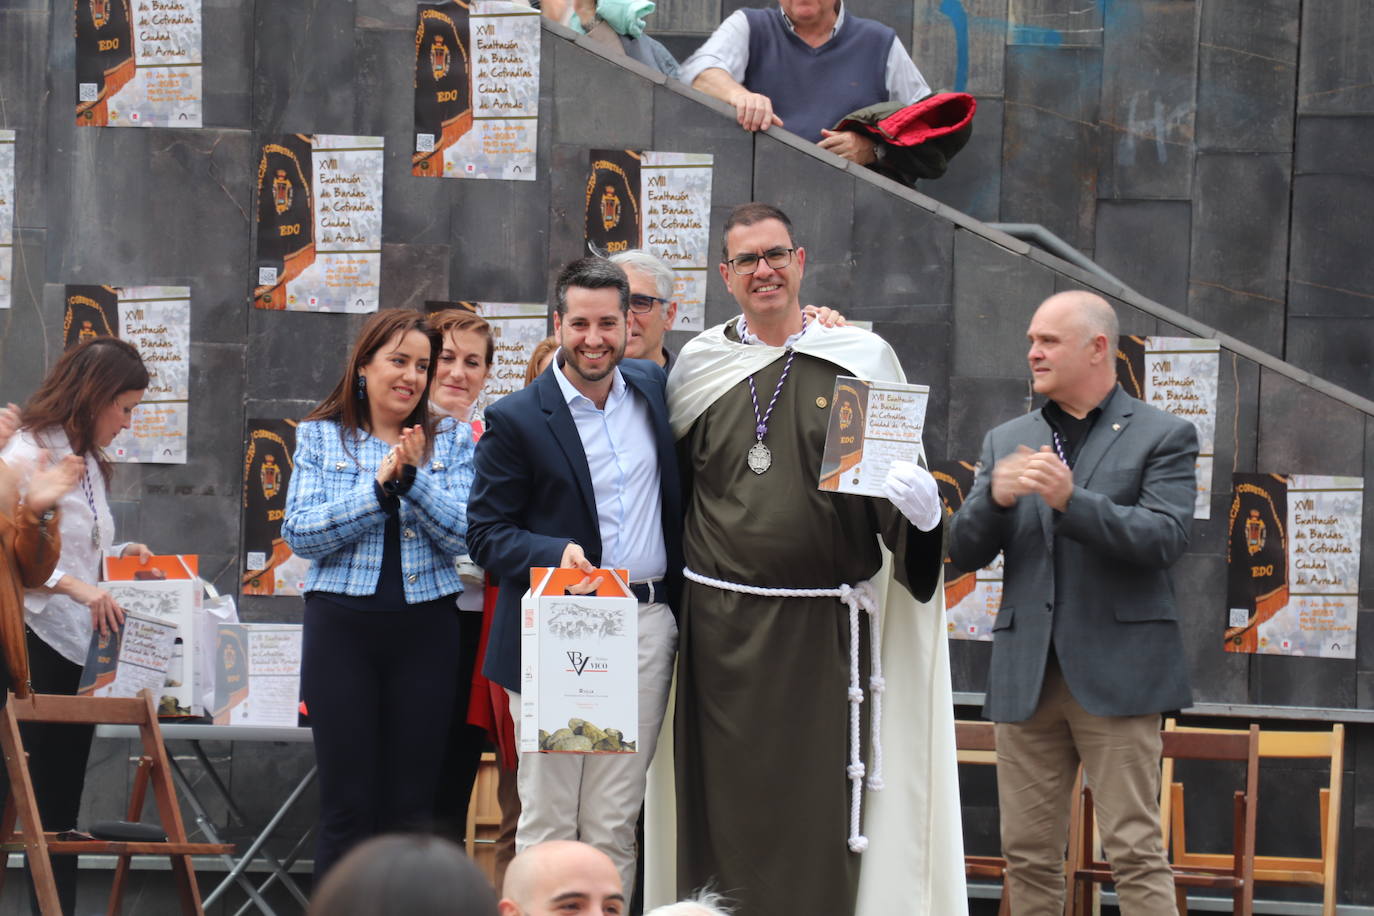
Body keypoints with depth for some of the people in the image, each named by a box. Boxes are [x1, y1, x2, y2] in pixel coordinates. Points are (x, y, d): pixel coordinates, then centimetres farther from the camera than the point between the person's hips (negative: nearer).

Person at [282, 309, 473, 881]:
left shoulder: (450, 441, 9)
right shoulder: (320, 437, 7)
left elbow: (463, 537, -3)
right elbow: (299, 533, -5)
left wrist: (413, 478, -15)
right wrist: (379, 486, -12)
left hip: (425, 628, 1)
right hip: (343, 625, -1)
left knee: (411, 806, 3)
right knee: (347, 805, -1)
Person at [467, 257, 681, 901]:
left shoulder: (653, 389, 10)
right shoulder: (516, 420, -3)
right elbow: (486, 532, -2)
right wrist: (554, 555, -21)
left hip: (645, 627, 4)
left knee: (616, 822, 6)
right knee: (548, 823, 1)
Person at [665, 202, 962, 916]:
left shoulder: (861, 359, 3)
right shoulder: (697, 367, 8)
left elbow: (903, 477, 5)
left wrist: (919, 502, -18)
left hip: (820, 630, -1)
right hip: (721, 625, 2)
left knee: (817, 803, -2)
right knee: (725, 801, 3)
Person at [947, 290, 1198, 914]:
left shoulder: (1162, 436, 3)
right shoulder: (1006, 441, 16)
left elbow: (1165, 539, -11)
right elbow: (964, 552, 9)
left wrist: (1071, 500, -22)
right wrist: (996, 497, -12)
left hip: (1114, 672, -4)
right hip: (1027, 674, 5)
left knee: (1134, 851, -7)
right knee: (1028, 855, 6)